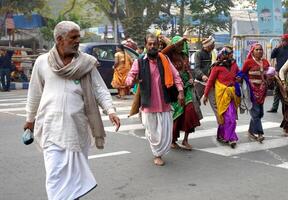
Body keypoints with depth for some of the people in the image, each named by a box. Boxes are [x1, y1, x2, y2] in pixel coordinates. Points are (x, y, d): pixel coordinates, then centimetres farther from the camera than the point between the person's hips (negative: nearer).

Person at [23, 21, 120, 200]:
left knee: (76, 170, 13)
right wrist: (30, 119, 20)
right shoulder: (42, 62, 2)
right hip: (53, 126, -1)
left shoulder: (87, 62, 0)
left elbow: (99, 89, -1)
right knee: (55, 173, -6)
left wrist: (110, 110, -16)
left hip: (78, 125, 1)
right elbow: (35, 93, 12)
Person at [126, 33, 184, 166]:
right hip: (148, 104, -2)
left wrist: (180, 91, -4)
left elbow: (175, 76, 7)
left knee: (166, 133, 3)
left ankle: (158, 154, 28)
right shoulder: (139, 62, -4)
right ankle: (158, 153, 32)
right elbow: (129, 77, -9)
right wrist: (132, 80, -33)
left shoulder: (165, 60, 4)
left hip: (164, 104, 2)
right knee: (152, 132, 8)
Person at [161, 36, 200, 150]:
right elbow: (162, 53, -29)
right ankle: (173, 141, 17)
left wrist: (191, 78, 5)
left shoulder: (184, 56, 14)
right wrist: (176, 43, -27)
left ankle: (185, 140, 1)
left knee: (189, 110, -8)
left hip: (186, 87, 5)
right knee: (177, 113, 0)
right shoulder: (170, 56, -5)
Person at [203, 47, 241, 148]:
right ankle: (231, 138, 1)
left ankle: (221, 136, 25)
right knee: (229, 117, -9)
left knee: (225, 117, 10)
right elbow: (210, 81, -5)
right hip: (223, 94, -5)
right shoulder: (217, 67, -8)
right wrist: (206, 95, -5)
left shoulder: (234, 65, 6)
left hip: (232, 94, 5)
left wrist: (240, 78, -2)